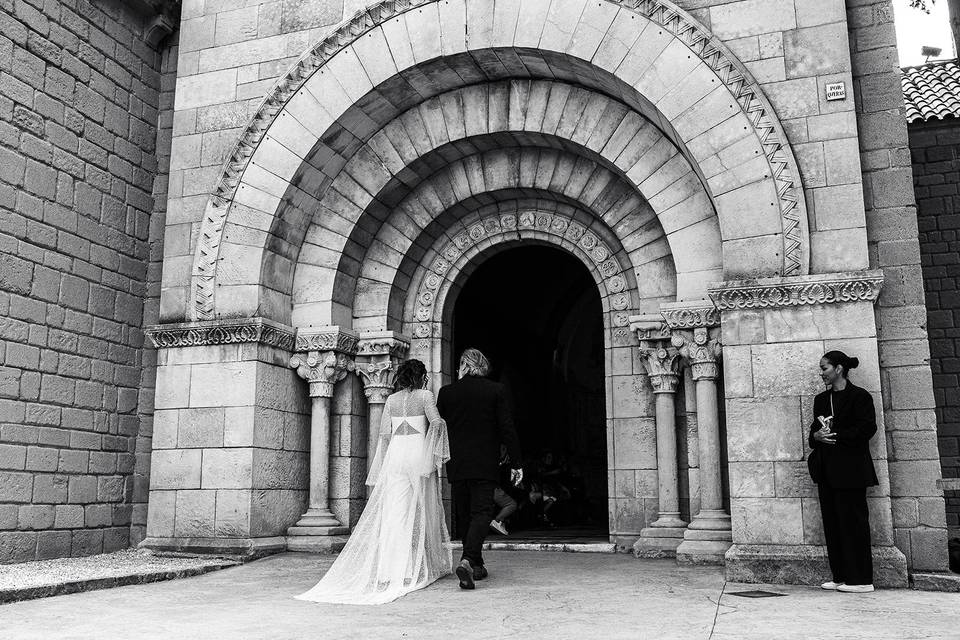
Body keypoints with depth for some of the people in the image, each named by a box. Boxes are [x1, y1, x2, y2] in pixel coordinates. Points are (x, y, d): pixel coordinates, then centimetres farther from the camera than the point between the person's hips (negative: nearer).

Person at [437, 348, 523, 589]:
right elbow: (507, 430, -4)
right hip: (484, 466, -2)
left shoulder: (446, 392, 2)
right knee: (481, 513, -2)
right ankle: (467, 560, -22)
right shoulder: (497, 391, -2)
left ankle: (476, 565, 23)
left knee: (464, 515, 13)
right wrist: (516, 463, 1)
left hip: (456, 466, 2)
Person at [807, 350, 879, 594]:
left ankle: (861, 579, 1)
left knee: (853, 521, -5)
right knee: (832, 523, 7)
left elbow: (867, 428, -12)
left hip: (850, 469, -7)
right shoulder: (821, 399, 17)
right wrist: (817, 435, -4)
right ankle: (840, 577, 12)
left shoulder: (859, 396, -4)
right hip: (826, 470, 7)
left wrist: (836, 436, -14)